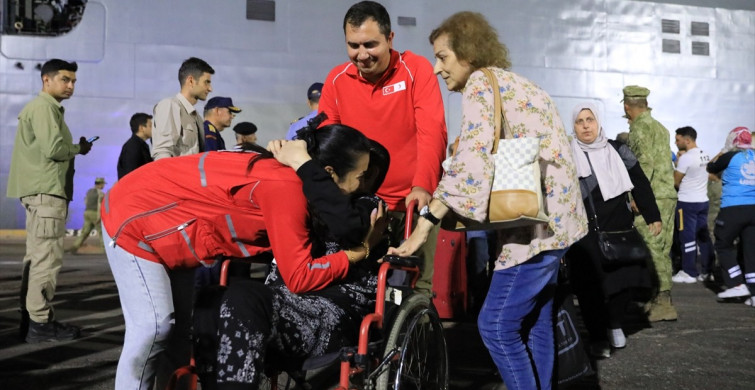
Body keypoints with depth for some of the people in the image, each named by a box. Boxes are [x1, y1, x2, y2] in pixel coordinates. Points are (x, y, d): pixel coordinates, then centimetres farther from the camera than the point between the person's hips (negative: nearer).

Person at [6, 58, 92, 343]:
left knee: (37, 258, 11)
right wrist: (80, 149, -2)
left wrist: (73, 149, 4)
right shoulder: (43, 107, -8)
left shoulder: (48, 108, 24)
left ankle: (31, 319, 15)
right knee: (47, 258, -11)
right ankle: (40, 323, -11)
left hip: (43, 191, 11)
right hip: (46, 191, -11)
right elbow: (53, 149, -19)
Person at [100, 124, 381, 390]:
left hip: (160, 217, 9)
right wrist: (358, 253, -19)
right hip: (134, 217, -9)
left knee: (182, 323, 11)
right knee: (155, 325, -13)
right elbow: (299, 277, -29)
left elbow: (293, 250, 1)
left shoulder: (289, 172, -5)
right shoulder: (287, 187, -32)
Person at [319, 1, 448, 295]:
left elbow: (432, 132, -15)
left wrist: (422, 186, -29)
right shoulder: (337, 79, 2)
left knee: (419, 284, -4)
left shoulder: (416, 69, -6)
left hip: (415, 200, -2)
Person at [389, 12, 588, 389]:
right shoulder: (511, 82, 19)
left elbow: (471, 160, -24)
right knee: (534, 322, 16)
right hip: (552, 216, 10)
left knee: (496, 325, -7)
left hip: (536, 221, -10)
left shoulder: (480, 83, -11)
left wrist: (424, 225, -25)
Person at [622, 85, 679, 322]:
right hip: (669, 195, 9)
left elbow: (645, 163, -18)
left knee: (651, 249, -9)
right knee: (662, 250, 11)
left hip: (652, 197, -9)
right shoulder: (660, 127, 20)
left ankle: (663, 304, -11)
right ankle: (662, 300, 15)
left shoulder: (641, 127, -8)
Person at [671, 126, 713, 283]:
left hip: (687, 202, -8)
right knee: (703, 236, 10)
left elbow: (675, 182, -9)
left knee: (687, 237, -1)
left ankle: (689, 273, 2)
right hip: (703, 201, 8)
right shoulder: (705, 156, 9)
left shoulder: (685, 158, -15)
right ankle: (706, 271, 13)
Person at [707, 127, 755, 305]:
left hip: (733, 208, -5)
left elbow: (710, 168, 12)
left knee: (723, 245, 10)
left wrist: (721, 153, 28)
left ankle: (737, 284, 1)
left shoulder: (730, 157, -3)